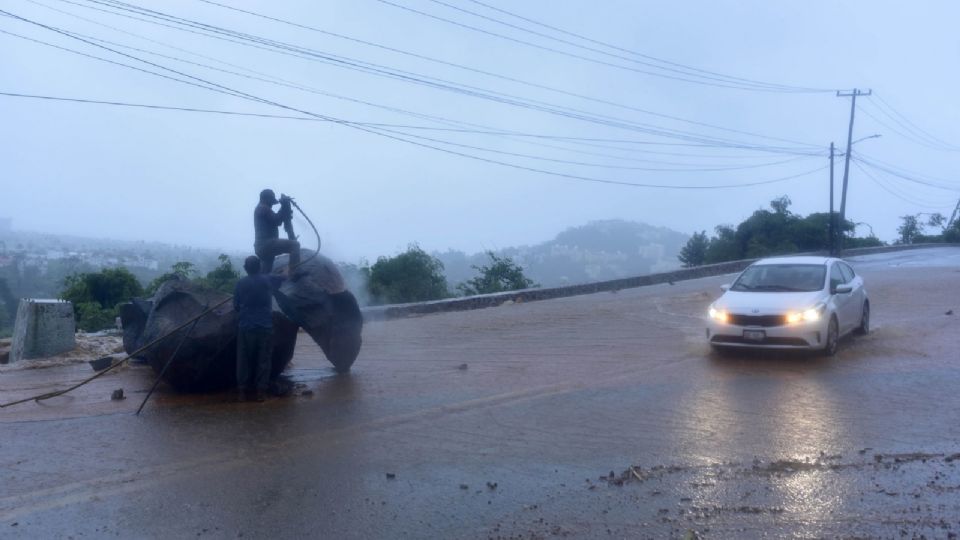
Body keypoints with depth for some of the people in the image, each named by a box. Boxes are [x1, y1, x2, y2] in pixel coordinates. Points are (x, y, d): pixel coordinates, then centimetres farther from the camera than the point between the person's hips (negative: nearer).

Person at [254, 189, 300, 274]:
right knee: (295, 244, -16)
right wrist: (284, 206, -6)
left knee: (264, 273, 15)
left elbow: (275, 221, 27)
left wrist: (285, 210, 13)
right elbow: (277, 221, -13)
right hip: (267, 244, -11)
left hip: (261, 247, 11)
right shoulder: (264, 208, -7)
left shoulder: (260, 208, 26)